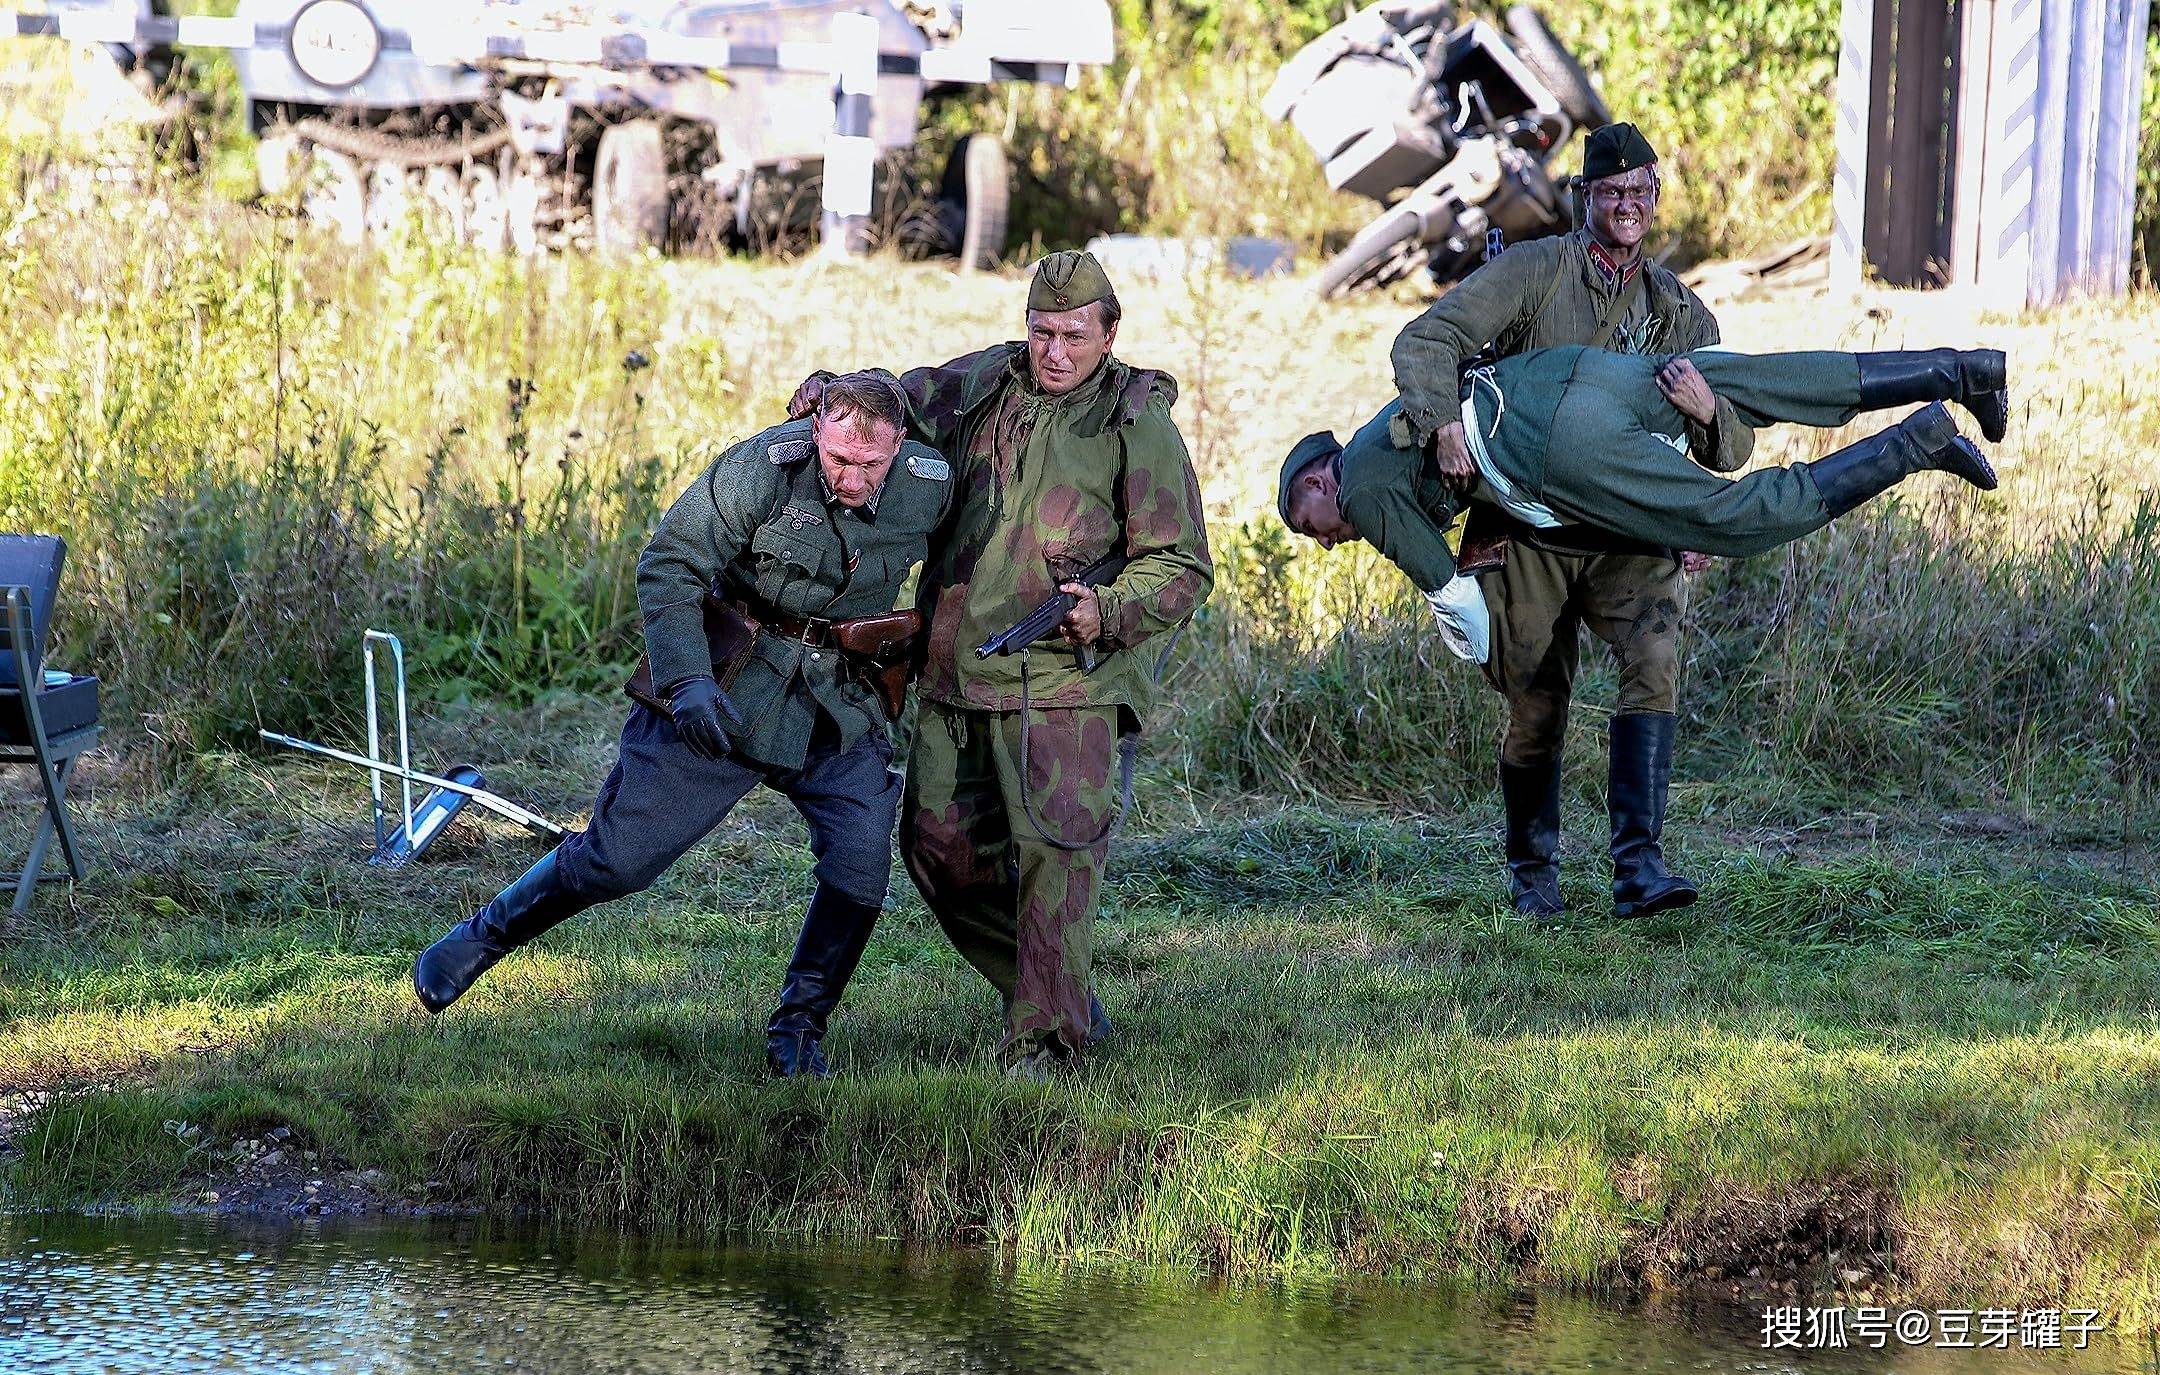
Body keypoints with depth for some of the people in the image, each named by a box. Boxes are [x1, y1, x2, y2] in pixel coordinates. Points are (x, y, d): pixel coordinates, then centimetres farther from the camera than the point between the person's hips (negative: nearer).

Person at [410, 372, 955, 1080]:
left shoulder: (931, 487, -11)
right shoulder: (760, 470, -23)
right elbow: (668, 567, -19)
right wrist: (685, 681, -29)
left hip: (840, 713, 3)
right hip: (726, 694, -3)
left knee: (862, 866, -15)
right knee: (619, 856, 0)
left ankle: (798, 1032, 4)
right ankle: (485, 936, 24)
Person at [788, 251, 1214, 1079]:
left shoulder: (1138, 427, -4)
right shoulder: (983, 384, 10)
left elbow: (1183, 568, -5)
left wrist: (1108, 612, -23)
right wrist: (833, 390, 4)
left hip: (1067, 677, -6)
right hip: (957, 670, 6)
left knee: (1054, 853, -15)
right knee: (940, 846, 9)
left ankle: (1044, 1038, -8)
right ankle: (1065, 997, 24)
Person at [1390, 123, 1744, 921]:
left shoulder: (1682, 313, 11)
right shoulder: (1535, 272, 0)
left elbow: (1734, 449, 5)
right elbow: (1425, 343, -12)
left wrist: (1706, 413, -20)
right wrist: (1443, 422, -30)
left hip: (1633, 537, 2)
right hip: (1534, 534, -2)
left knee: (1653, 659, -23)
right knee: (1536, 707, 4)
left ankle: (1638, 868, -30)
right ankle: (1533, 872, 27)